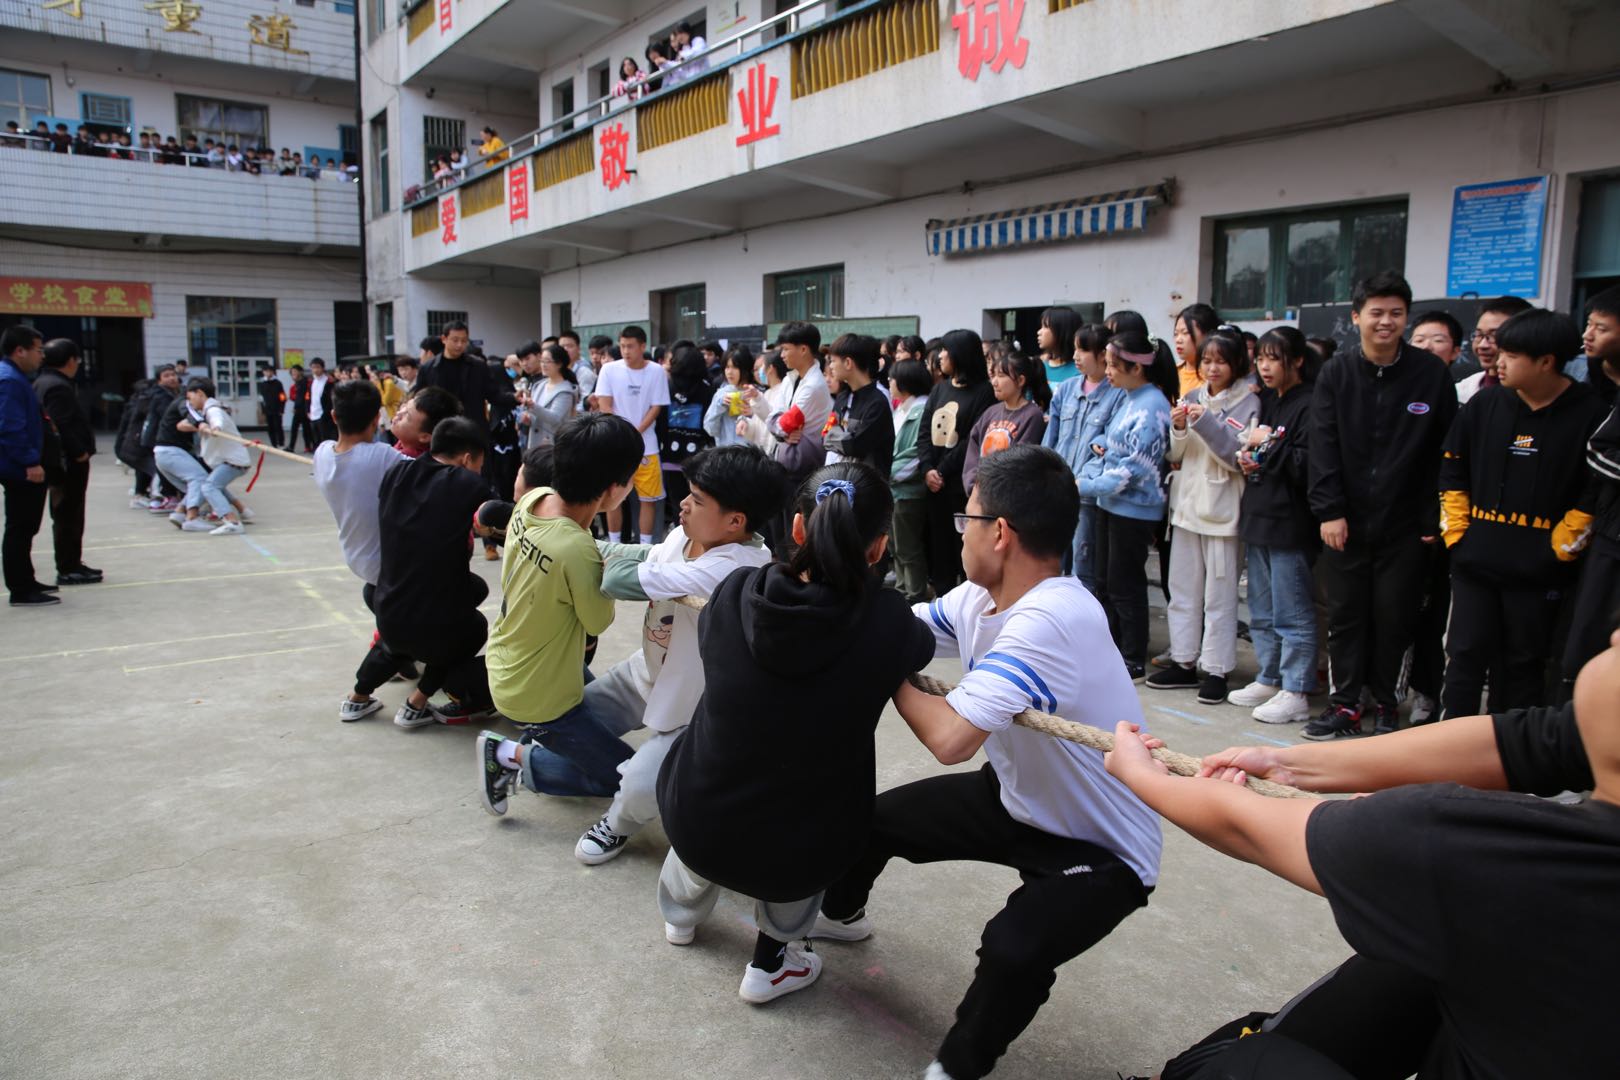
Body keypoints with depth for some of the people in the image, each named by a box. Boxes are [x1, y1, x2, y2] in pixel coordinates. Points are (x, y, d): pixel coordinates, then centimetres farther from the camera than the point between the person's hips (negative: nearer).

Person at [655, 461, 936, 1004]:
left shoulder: (736, 593, -14)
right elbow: (923, 644, 4)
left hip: (692, 824, 2)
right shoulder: (888, 623, -20)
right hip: (798, 856, -2)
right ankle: (771, 964, 31)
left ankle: (681, 912, 52)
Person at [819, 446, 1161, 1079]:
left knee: (1013, 949, -33)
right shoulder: (981, 597, -9)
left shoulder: (1047, 621, -37)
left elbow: (950, 737, -40)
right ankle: (840, 913, 47)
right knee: (869, 815, 14)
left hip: (1101, 848, -8)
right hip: (1017, 800, 9)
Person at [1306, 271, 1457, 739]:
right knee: (1345, 613, 6)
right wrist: (1329, 511, -10)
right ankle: (1346, 703, 17)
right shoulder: (1336, 373, 0)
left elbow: (1444, 450, -1)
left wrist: (1433, 517, -3)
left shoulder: (1431, 374, -3)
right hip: (1346, 520, 1)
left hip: (1404, 522, -1)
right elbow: (1323, 446, -4)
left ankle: (1384, 701, 23)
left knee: (1393, 616, 6)